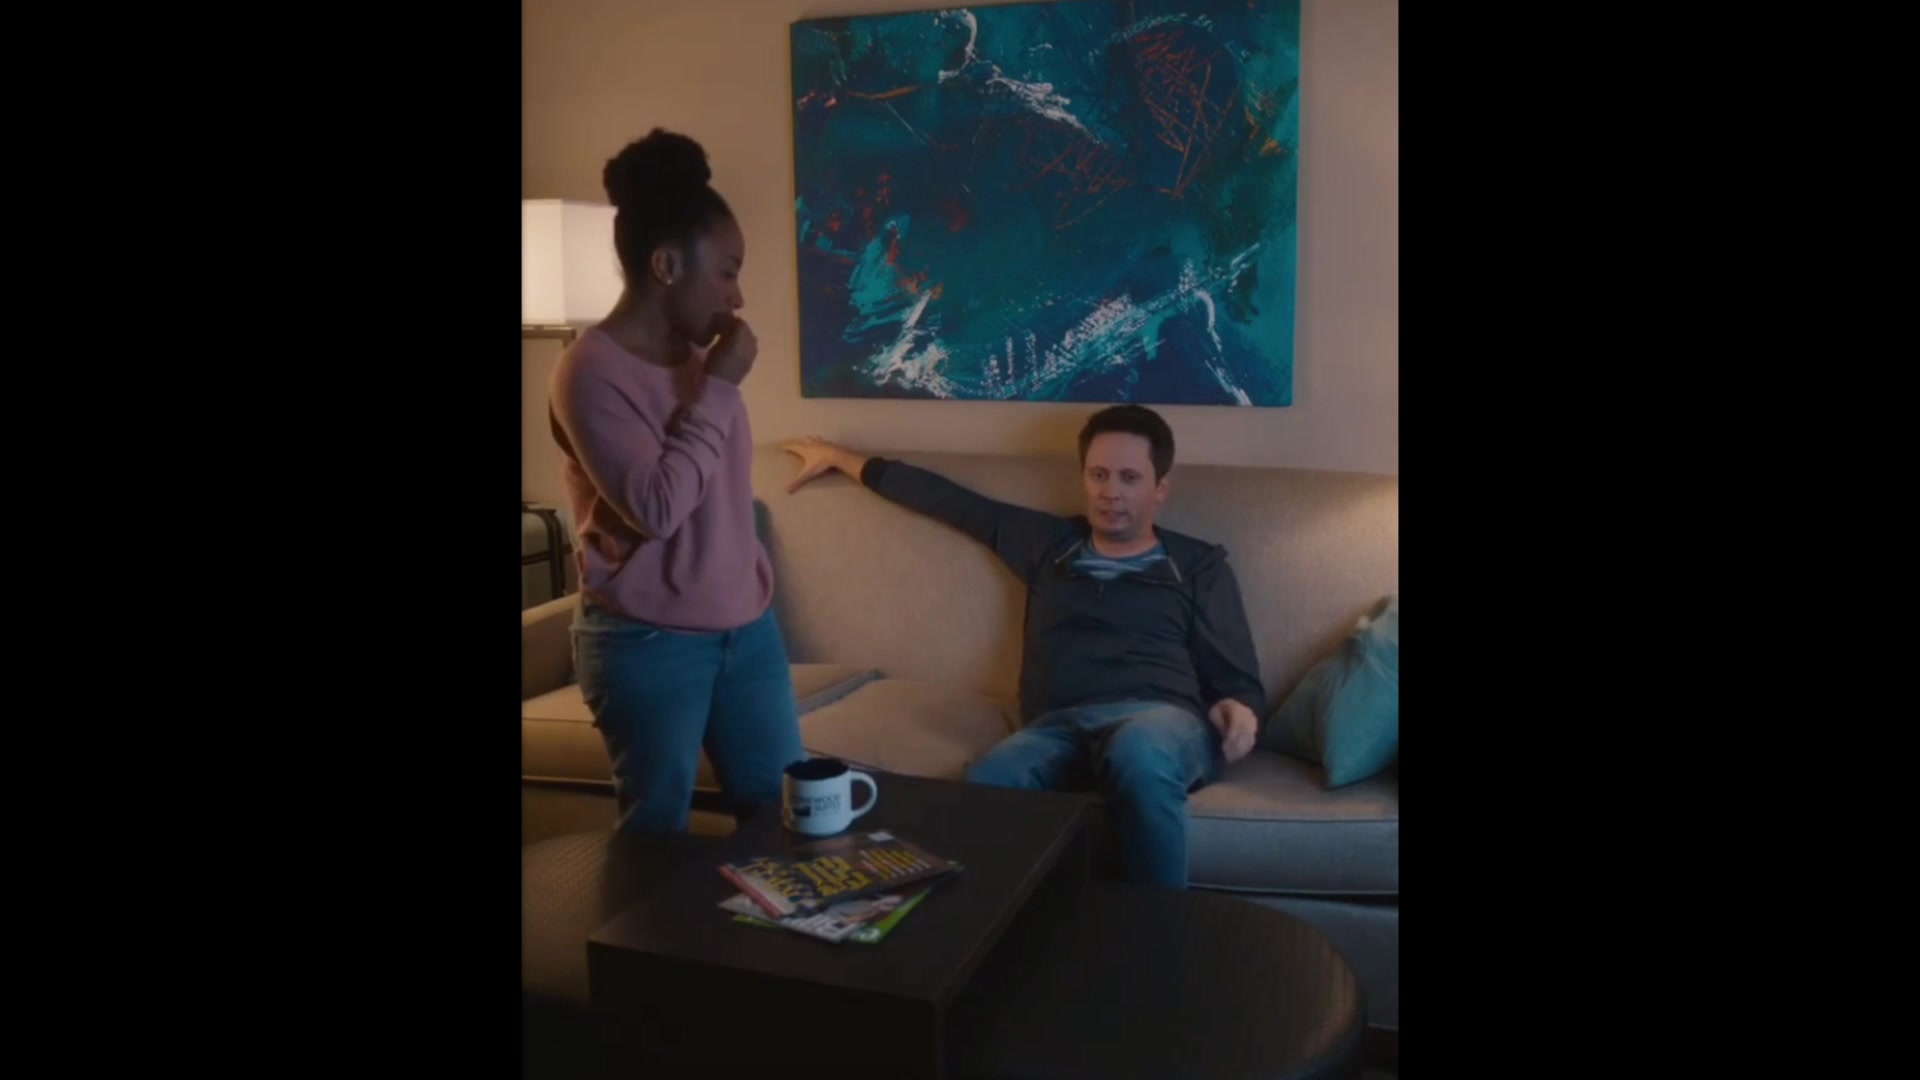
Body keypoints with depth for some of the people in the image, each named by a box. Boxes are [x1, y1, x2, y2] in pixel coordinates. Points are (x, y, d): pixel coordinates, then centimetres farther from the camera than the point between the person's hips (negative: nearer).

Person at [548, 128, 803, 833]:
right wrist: (717, 389, -18)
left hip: (746, 625, 7)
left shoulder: (694, 356, 7)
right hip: (648, 643, -7)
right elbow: (655, 507, -23)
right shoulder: (592, 369, -15)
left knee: (783, 810, 13)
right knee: (658, 835, 6)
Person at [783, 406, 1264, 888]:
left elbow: (1238, 680, 15)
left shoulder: (1199, 565, 19)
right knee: (986, 786, -36)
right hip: (1057, 726, 2)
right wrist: (840, 456, 40)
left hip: (1160, 718, -1)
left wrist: (1239, 711, -10)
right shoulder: (1048, 543, 27)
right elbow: (948, 499, 33)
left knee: (1136, 754, -41)